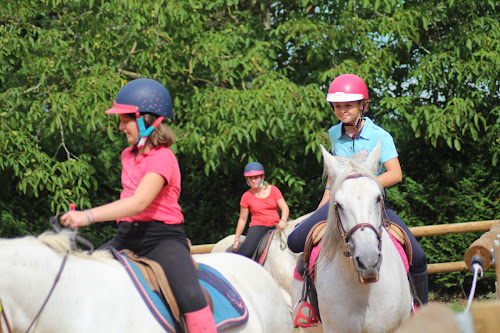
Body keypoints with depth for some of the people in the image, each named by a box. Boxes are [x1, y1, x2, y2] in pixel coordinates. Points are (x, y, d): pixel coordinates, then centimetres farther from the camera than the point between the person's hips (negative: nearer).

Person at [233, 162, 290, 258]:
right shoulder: (246, 197, 5)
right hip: (257, 227, -3)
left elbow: (284, 208, -2)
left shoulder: (273, 190, 5)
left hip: (275, 226, 3)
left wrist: (283, 221, -23)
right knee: (246, 252, -30)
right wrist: (236, 240, 7)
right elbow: (242, 220, 9)